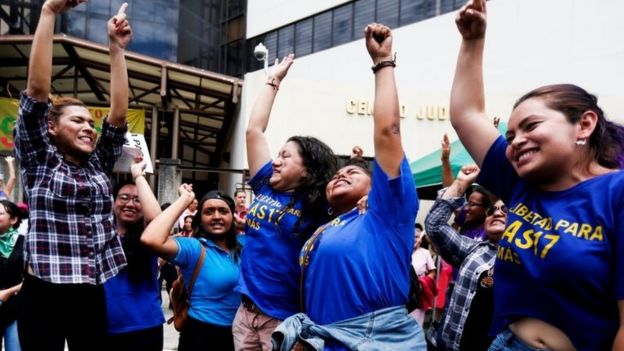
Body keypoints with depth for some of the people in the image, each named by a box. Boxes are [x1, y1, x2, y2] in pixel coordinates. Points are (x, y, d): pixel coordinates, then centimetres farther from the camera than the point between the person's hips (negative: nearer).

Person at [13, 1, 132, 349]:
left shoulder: (98, 165, 11)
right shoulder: (40, 160, 0)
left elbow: (119, 113, 2)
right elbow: (37, 88, -8)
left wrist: (117, 47, 1)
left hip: (92, 296, 4)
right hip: (45, 295, -4)